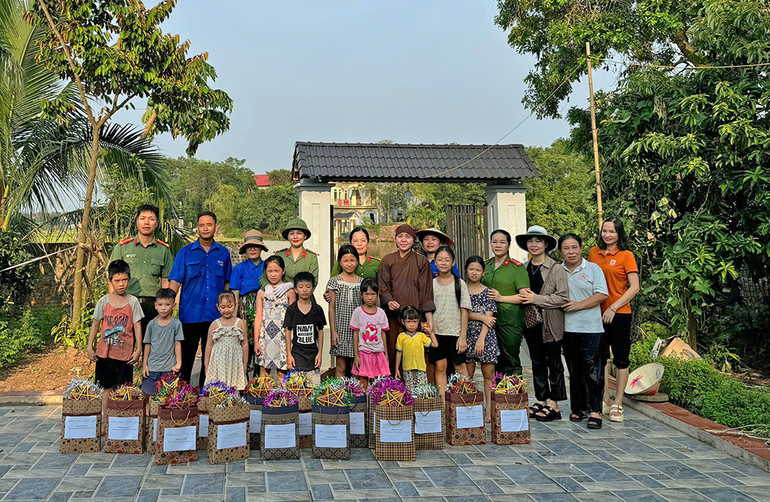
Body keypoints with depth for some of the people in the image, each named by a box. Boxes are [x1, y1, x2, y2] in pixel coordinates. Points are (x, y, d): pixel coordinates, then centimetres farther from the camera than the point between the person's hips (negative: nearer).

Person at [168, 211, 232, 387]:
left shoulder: (223, 253, 9)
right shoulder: (185, 252, 3)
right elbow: (175, 282, 0)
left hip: (216, 315, 2)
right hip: (190, 314, -2)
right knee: (186, 356, 3)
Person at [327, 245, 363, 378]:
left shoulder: (362, 282, 8)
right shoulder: (334, 282, 1)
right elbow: (331, 308, 0)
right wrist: (333, 331, -6)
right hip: (341, 328, -2)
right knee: (341, 367, 0)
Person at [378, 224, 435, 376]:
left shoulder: (421, 262, 8)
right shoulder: (387, 261, 12)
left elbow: (426, 290, 4)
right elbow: (382, 285, 6)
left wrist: (429, 319, -3)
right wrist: (388, 301, -16)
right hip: (393, 314, 1)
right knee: (393, 351, -2)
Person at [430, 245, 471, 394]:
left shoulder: (460, 284, 0)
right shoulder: (431, 284, 7)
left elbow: (464, 311, -2)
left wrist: (463, 336, -7)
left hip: (455, 332, -2)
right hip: (436, 332, 2)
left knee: (460, 366, -1)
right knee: (440, 366, 2)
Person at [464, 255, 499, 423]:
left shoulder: (488, 292, 4)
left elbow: (489, 318, -4)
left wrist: (482, 338, -14)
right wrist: (481, 317, -12)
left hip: (486, 336, -1)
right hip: (468, 335, 1)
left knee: (488, 374, 0)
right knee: (467, 375, 1)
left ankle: (489, 409, 5)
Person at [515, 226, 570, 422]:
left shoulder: (556, 269, -7)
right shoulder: (523, 268, 11)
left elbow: (563, 298, -12)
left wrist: (536, 299, -16)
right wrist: (523, 296, -1)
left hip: (551, 324, -5)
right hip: (531, 322, 6)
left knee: (554, 363, 2)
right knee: (537, 363, 11)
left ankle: (553, 405, 7)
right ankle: (541, 400, 21)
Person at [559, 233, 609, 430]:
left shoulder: (593, 269, 3)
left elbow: (601, 294, -6)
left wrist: (579, 305, -13)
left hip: (590, 327, -3)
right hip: (568, 328, 3)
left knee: (592, 369, -6)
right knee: (574, 370, 9)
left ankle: (595, 410, 0)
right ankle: (578, 408, 19)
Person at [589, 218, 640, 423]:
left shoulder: (626, 255, -5)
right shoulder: (594, 253, 7)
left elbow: (634, 287, -9)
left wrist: (613, 307, -15)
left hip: (619, 313, -4)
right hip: (597, 313, 5)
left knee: (621, 358, 3)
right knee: (601, 356, 10)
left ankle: (618, 404, 12)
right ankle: (605, 401, 22)